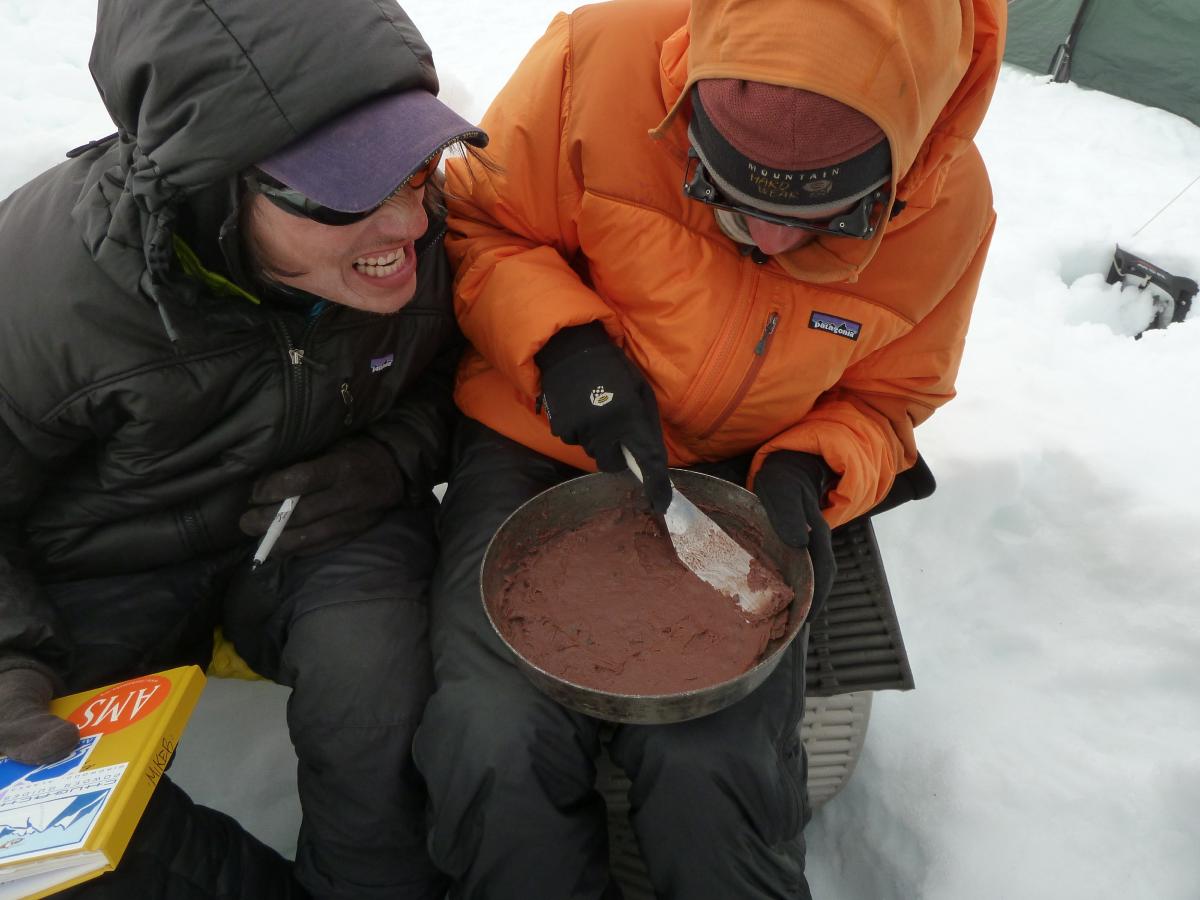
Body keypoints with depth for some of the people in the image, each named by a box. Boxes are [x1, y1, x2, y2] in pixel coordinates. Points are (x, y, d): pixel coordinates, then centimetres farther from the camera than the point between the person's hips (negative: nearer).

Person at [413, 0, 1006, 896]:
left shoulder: (949, 205, -12)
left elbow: (883, 400, 5)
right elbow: (474, 225, -5)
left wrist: (808, 476, -16)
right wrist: (562, 343, -23)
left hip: (741, 480, 1)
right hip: (538, 447, 0)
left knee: (715, 769, -21)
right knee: (498, 746, -20)